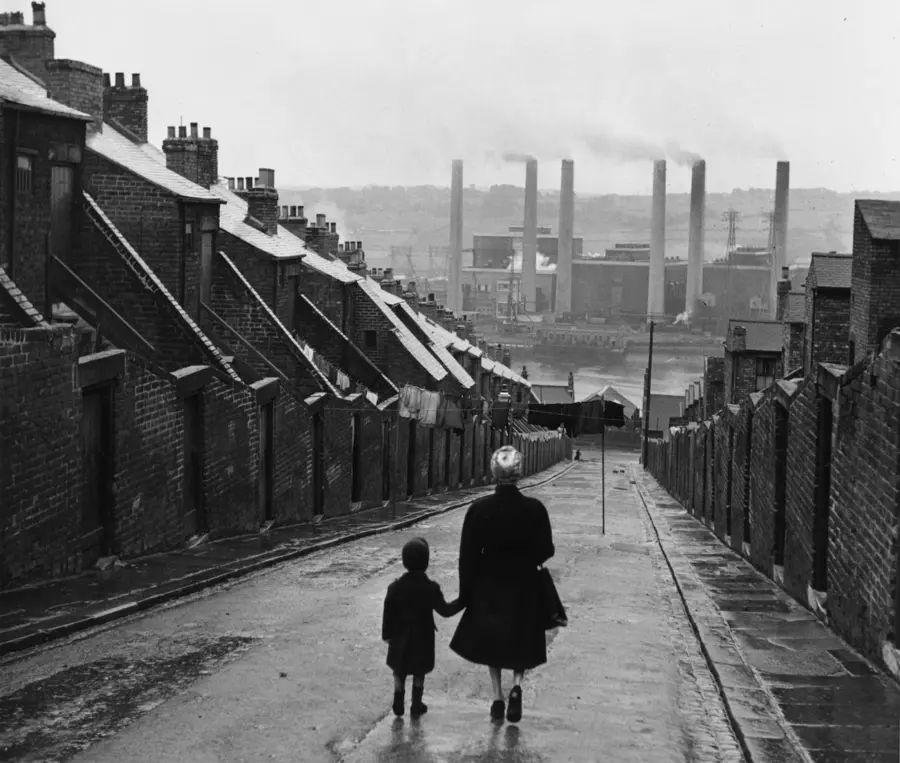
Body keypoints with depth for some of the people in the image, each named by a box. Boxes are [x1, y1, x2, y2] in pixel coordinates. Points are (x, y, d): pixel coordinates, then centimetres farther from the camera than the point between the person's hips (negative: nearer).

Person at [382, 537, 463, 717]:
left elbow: (388, 613, -5)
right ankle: (416, 704, 15)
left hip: (400, 637, 1)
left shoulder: (395, 587, -10)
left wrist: (386, 634, 6)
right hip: (422, 636, -1)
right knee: (419, 672, 13)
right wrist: (463, 600, 1)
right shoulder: (430, 588, -14)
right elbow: (445, 611, -11)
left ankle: (398, 703, 11)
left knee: (399, 671, 13)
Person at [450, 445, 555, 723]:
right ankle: (517, 684, -6)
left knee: (492, 641, 18)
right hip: (524, 586, 0)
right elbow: (545, 551, -8)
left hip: (489, 586, 0)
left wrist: (465, 593, 2)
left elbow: (468, 555, -8)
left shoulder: (479, 509, -14)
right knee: (521, 642, 17)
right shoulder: (535, 509, -15)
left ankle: (498, 696, 18)